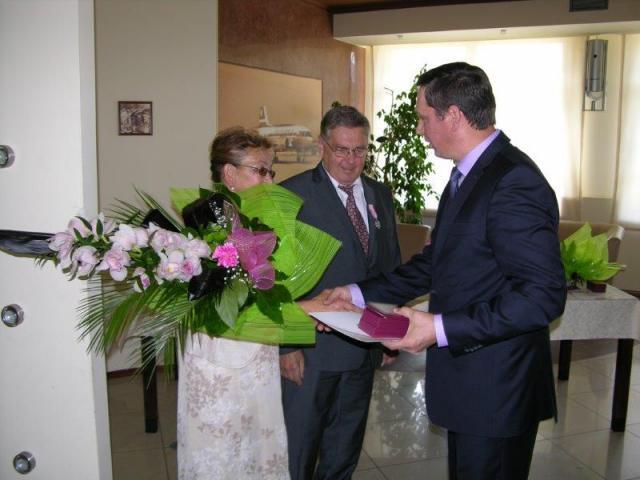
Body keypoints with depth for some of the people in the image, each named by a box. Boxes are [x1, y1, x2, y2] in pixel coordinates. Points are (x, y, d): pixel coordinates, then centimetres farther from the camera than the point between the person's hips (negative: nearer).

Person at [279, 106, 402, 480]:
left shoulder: (381, 195, 8)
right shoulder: (291, 195, -10)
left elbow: (392, 264, 14)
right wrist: (286, 344, -14)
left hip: (364, 349, 6)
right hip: (311, 350, -5)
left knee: (346, 450, 21)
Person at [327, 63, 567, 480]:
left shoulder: (514, 183, -22)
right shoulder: (469, 173, 8)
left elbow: (544, 295, -26)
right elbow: (436, 262, 13)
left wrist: (441, 328, -26)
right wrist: (360, 294, 7)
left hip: (495, 390, -9)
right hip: (467, 382, 9)